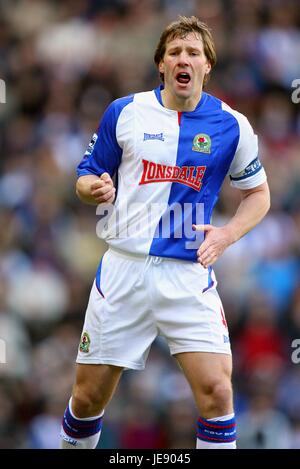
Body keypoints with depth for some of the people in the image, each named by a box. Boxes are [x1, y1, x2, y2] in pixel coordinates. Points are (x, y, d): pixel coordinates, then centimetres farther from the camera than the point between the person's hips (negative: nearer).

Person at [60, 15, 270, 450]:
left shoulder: (232, 126, 1)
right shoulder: (123, 113, 3)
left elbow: (258, 193, 13)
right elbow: (87, 177, 12)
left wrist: (227, 235, -6)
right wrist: (94, 188, -13)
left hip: (188, 272, -1)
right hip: (123, 268, 1)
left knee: (216, 392, -15)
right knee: (89, 396, 5)